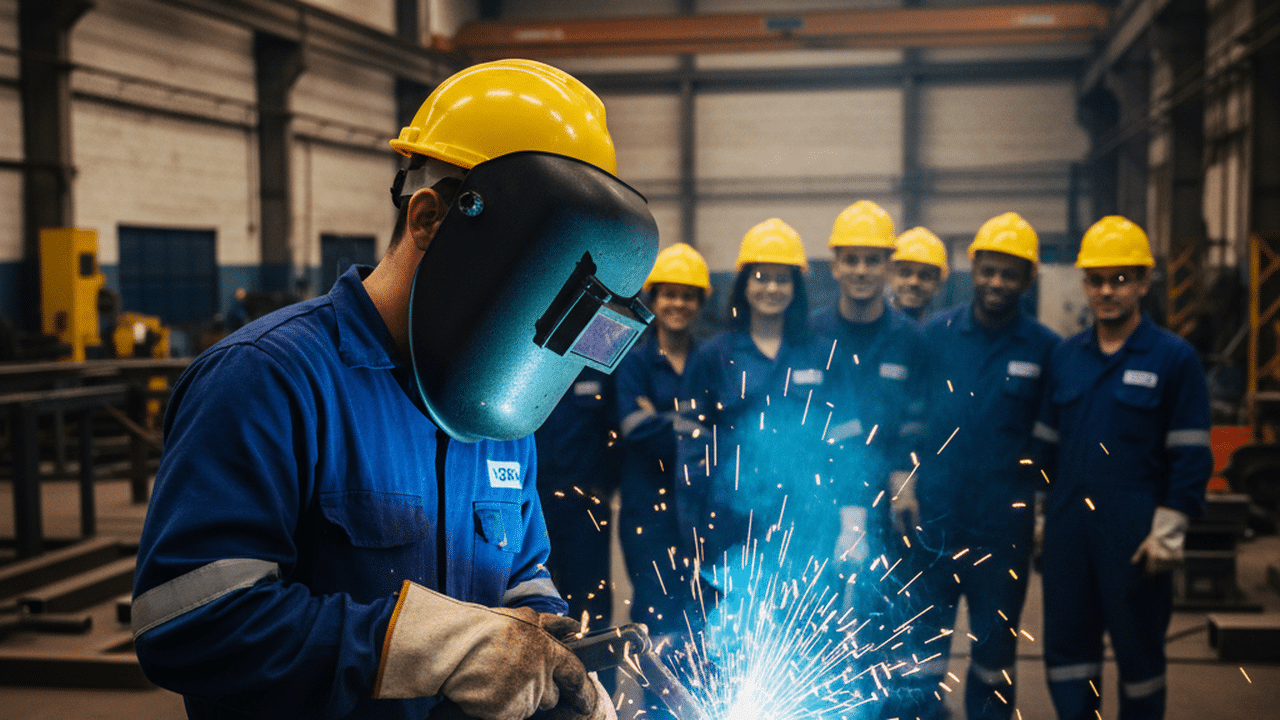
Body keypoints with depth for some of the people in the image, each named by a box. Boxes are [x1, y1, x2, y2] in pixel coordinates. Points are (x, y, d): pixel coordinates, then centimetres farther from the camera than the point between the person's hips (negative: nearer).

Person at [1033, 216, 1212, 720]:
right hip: (1068, 527, 4)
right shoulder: (1065, 356, 10)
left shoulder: (1174, 357, -4)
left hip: (1134, 533, -4)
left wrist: (1168, 533, -10)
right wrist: (1044, 517, 11)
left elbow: (1191, 456, -5)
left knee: (1139, 649, 8)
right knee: (1066, 644, 8)